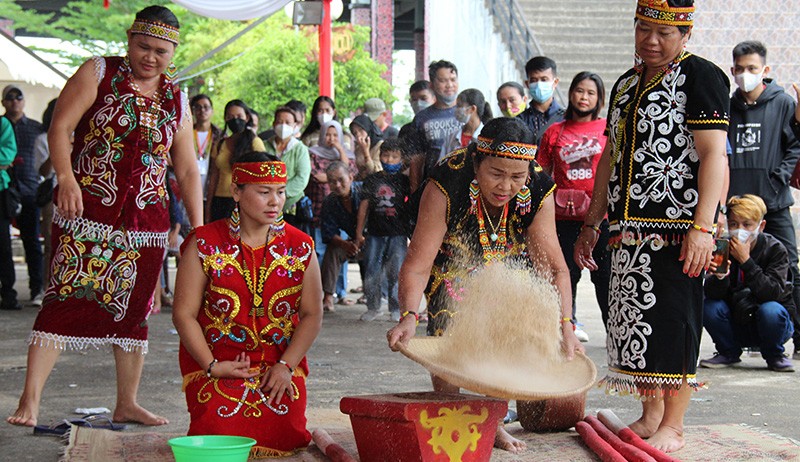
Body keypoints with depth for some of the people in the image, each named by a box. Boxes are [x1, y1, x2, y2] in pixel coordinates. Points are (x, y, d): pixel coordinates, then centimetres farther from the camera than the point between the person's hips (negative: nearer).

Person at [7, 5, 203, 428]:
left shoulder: (176, 101, 14)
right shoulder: (98, 74, 3)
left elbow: (187, 170, 17)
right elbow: (60, 127, -6)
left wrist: (198, 228, 9)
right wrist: (66, 178, -22)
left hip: (146, 222, 4)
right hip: (85, 214, -4)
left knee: (133, 310, 8)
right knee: (63, 300, -11)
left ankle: (127, 404, 19)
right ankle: (29, 401, -12)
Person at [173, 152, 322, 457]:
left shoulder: (300, 246, 4)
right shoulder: (205, 243, -3)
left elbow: (312, 315, 1)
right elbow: (184, 314, -5)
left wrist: (286, 365, -11)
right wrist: (212, 365, -13)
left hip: (280, 362, 2)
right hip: (217, 362, -1)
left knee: (283, 436, -17)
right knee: (221, 430, -21)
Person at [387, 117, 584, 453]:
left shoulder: (539, 191, -30)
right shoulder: (446, 185, -38)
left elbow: (554, 267, -27)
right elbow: (417, 266, -39)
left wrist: (565, 328, -38)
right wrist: (408, 316, -56)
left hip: (507, 263, 2)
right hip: (452, 264, -2)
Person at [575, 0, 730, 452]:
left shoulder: (700, 76, -5)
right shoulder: (627, 84, 18)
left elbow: (713, 153, -13)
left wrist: (703, 226, -22)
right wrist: (592, 223, 20)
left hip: (677, 227, -7)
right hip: (630, 228, 7)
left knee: (674, 322, -5)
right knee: (636, 322, 9)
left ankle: (673, 427, 3)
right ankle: (650, 416, 20)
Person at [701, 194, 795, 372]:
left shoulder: (775, 249, -15)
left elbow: (773, 293, -28)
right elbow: (713, 293, -19)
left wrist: (746, 261, -34)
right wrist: (719, 277, -42)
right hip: (737, 328, 3)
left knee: (770, 310, -34)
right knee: (709, 306, -24)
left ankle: (774, 356, -3)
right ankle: (729, 353, 4)